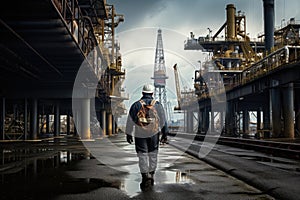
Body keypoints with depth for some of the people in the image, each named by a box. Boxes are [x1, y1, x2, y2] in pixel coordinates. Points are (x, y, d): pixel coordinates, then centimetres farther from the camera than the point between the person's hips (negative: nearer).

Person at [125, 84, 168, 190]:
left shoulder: (136, 105, -4)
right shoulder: (157, 105, -2)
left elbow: (130, 121, -2)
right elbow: (163, 121, -2)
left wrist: (128, 134, 7)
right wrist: (165, 134, 3)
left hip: (140, 134, -1)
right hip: (153, 133, 1)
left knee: (142, 155, 4)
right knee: (153, 154, 15)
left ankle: (145, 177, -9)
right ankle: (151, 176, 21)